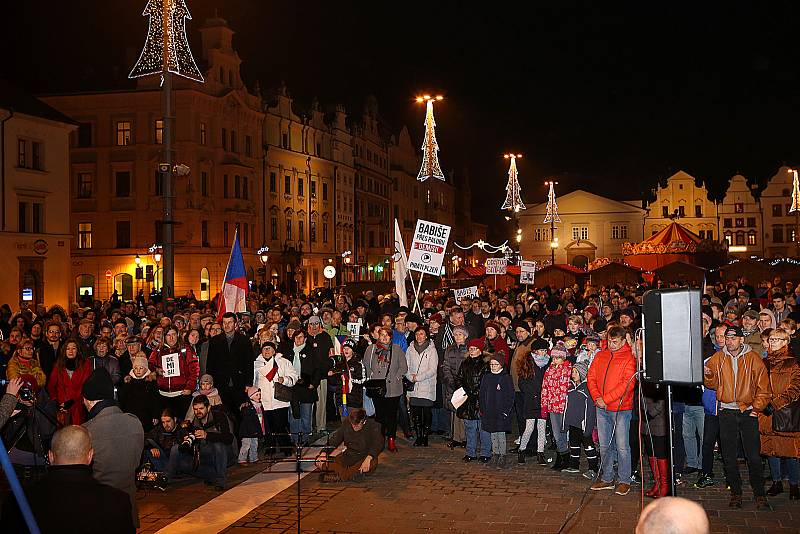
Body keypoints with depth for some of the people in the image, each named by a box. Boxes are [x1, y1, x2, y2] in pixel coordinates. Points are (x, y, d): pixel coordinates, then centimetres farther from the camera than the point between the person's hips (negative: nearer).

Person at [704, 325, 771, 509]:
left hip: (748, 412, -2)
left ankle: (760, 495, 7)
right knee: (729, 456, 6)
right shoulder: (718, 358, 5)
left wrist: (757, 407, -6)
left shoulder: (753, 359, 0)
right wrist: (708, 375, -16)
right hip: (726, 412, 2)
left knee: (754, 456, -2)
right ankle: (735, 493, 16)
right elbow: (712, 384, 5)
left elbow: (763, 387, 3)